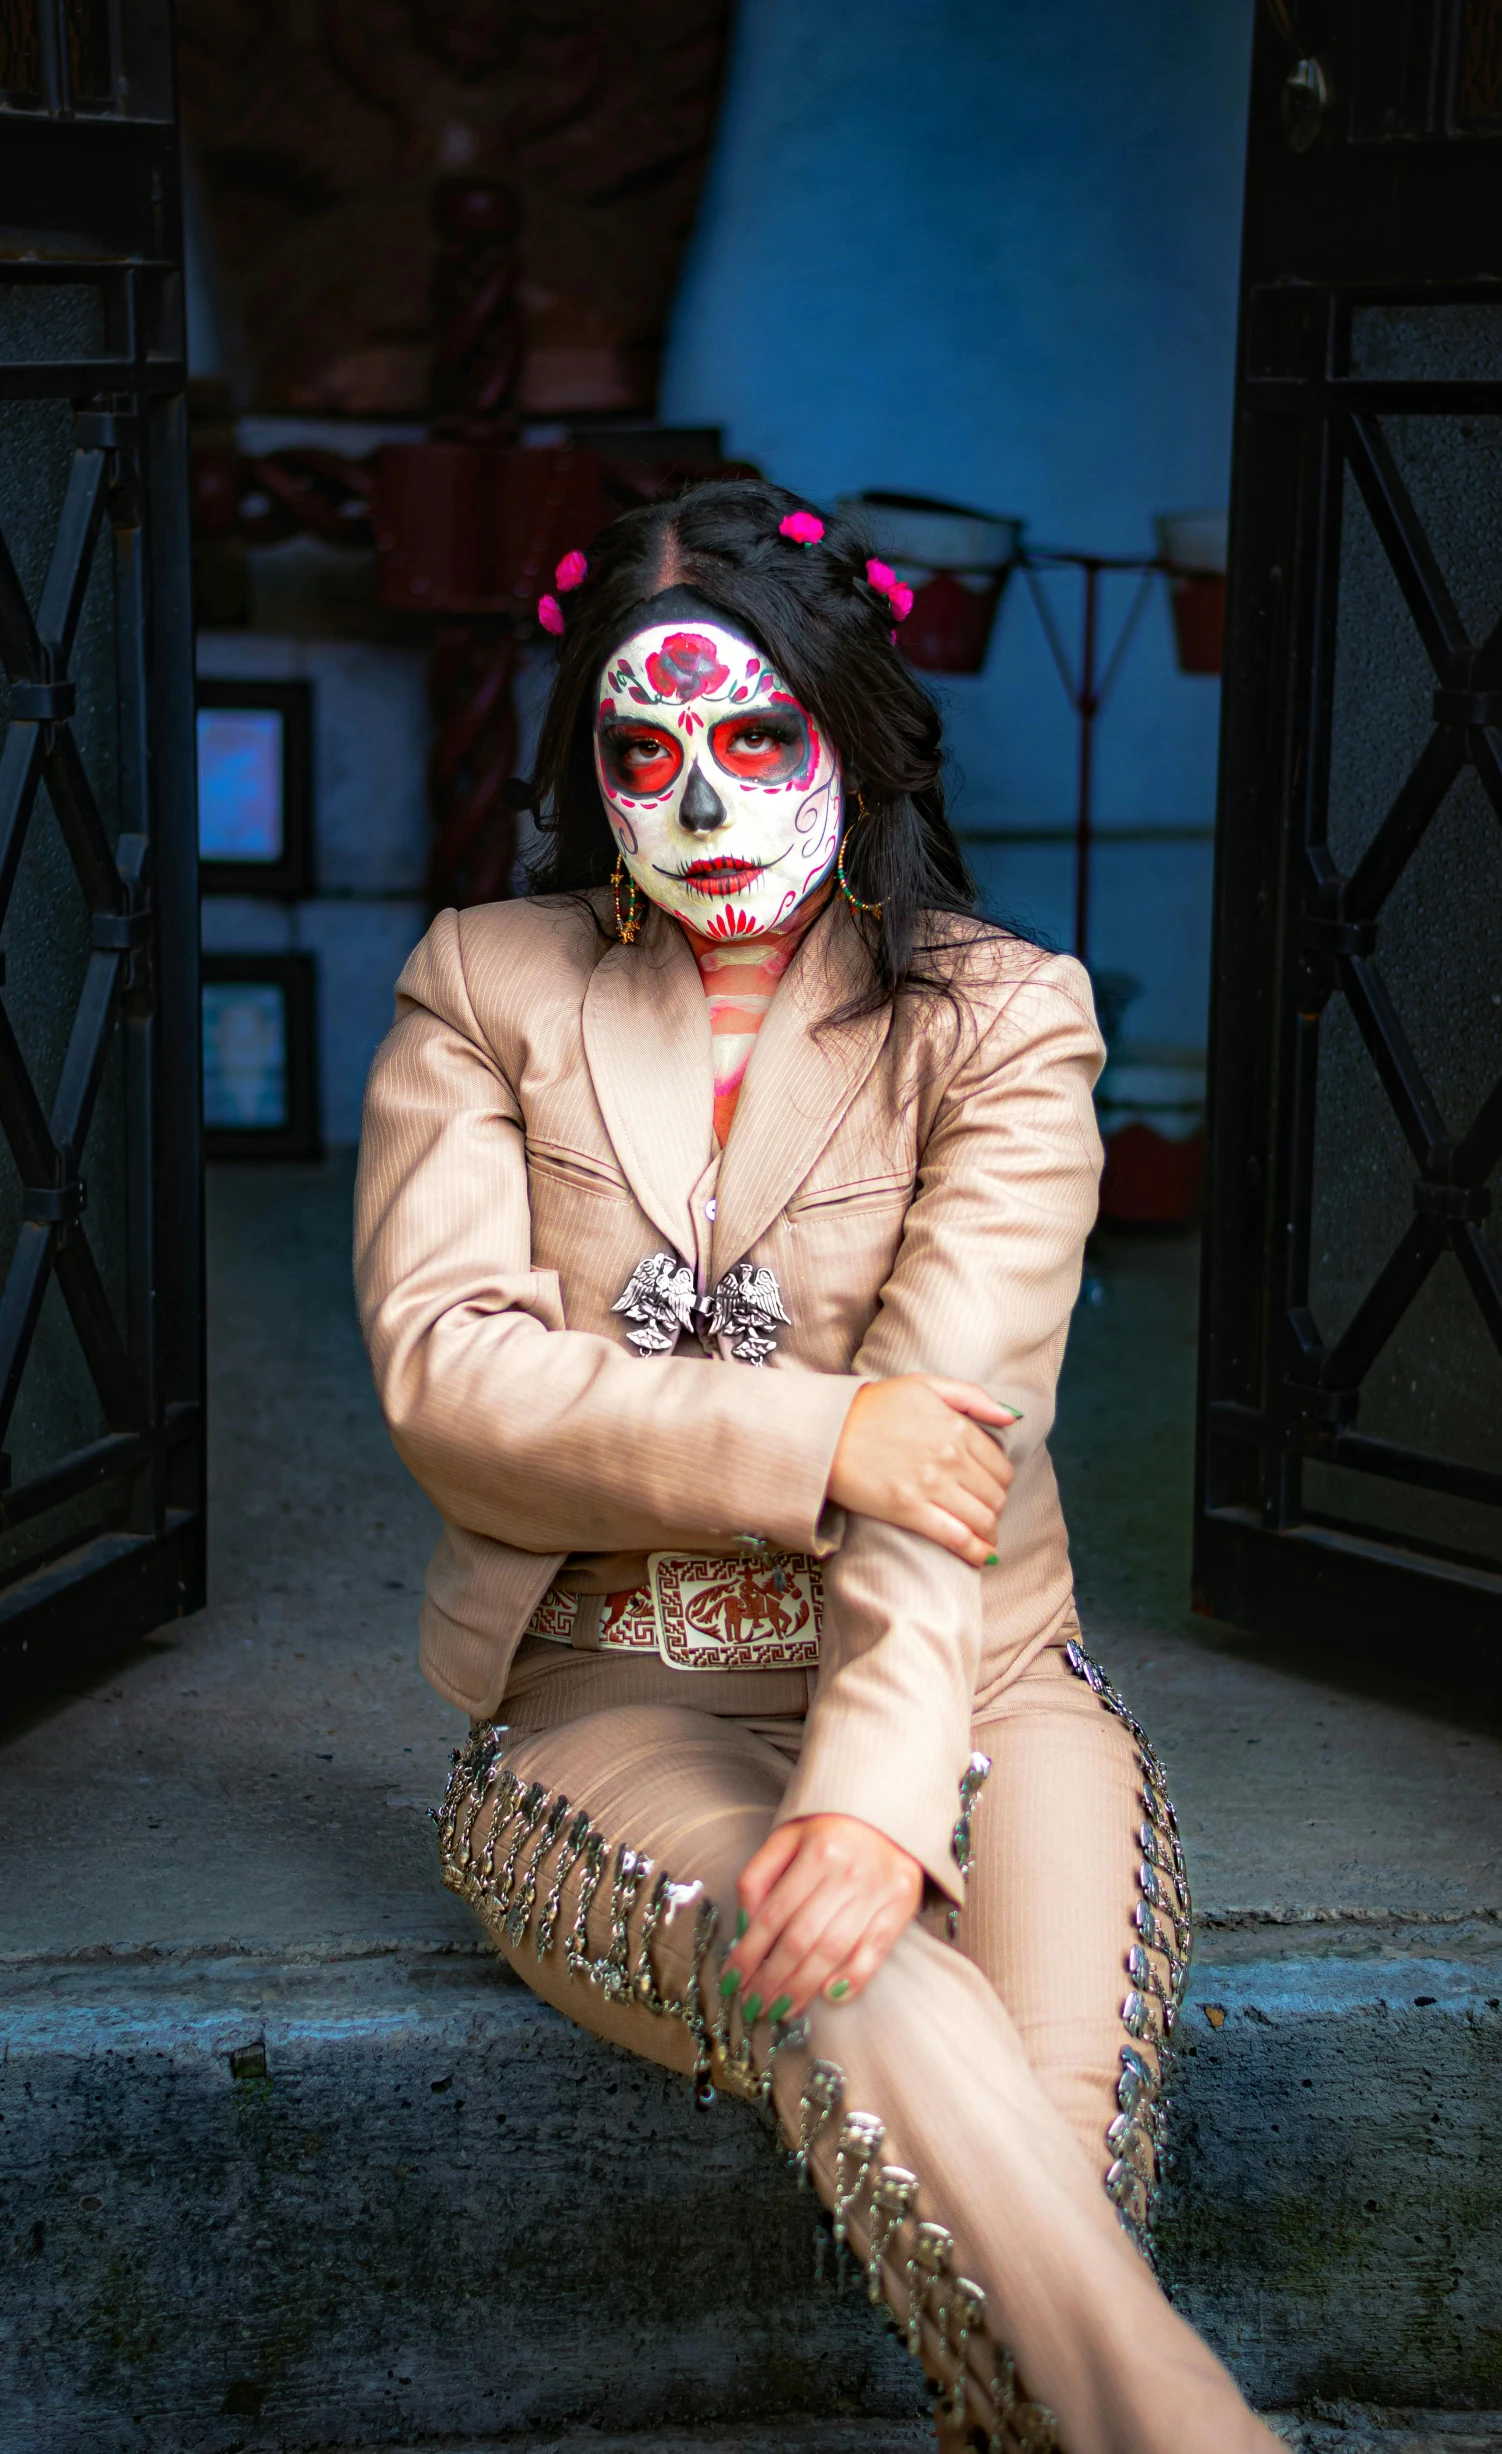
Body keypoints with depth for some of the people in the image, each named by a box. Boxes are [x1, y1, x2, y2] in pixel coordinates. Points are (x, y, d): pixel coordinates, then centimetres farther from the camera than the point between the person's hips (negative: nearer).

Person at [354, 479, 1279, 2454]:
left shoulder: (1000, 1016, 2)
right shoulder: (484, 992, 7)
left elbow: (955, 1434, -12)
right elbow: (446, 1381, -5)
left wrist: (879, 1782, -28)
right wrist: (814, 1436, -18)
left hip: (954, 1683, 0)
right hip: (603, 1713, 0)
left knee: (1061, 2092, -31)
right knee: (854, 1993, -33)